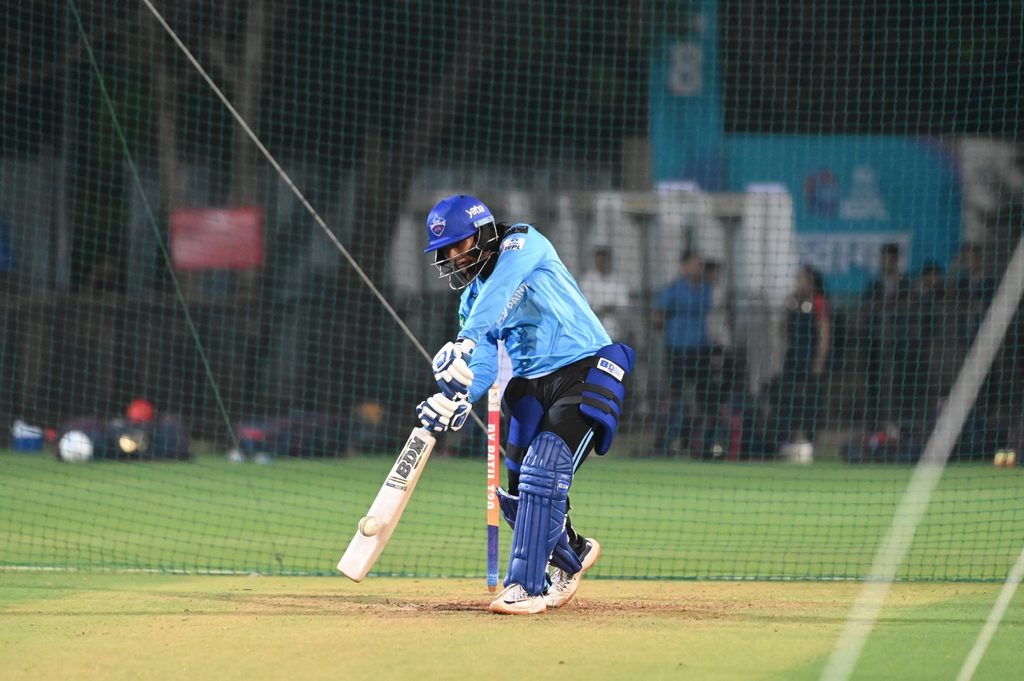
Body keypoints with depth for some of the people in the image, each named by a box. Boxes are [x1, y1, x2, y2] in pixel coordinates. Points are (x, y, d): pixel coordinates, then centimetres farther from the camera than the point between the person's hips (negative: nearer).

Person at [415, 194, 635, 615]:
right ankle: (570, 553, 35)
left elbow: (499, 292, -28)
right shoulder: (473, 295, 13)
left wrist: (465, 342, -43)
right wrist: (456, 401, -21)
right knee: (518, 494, 7)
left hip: (585, 374, -8)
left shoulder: (523, 244, -7)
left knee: (543, 474, -23)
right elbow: (483, 364, 0)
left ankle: (526, 586, -24)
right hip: (529, 386, 8)